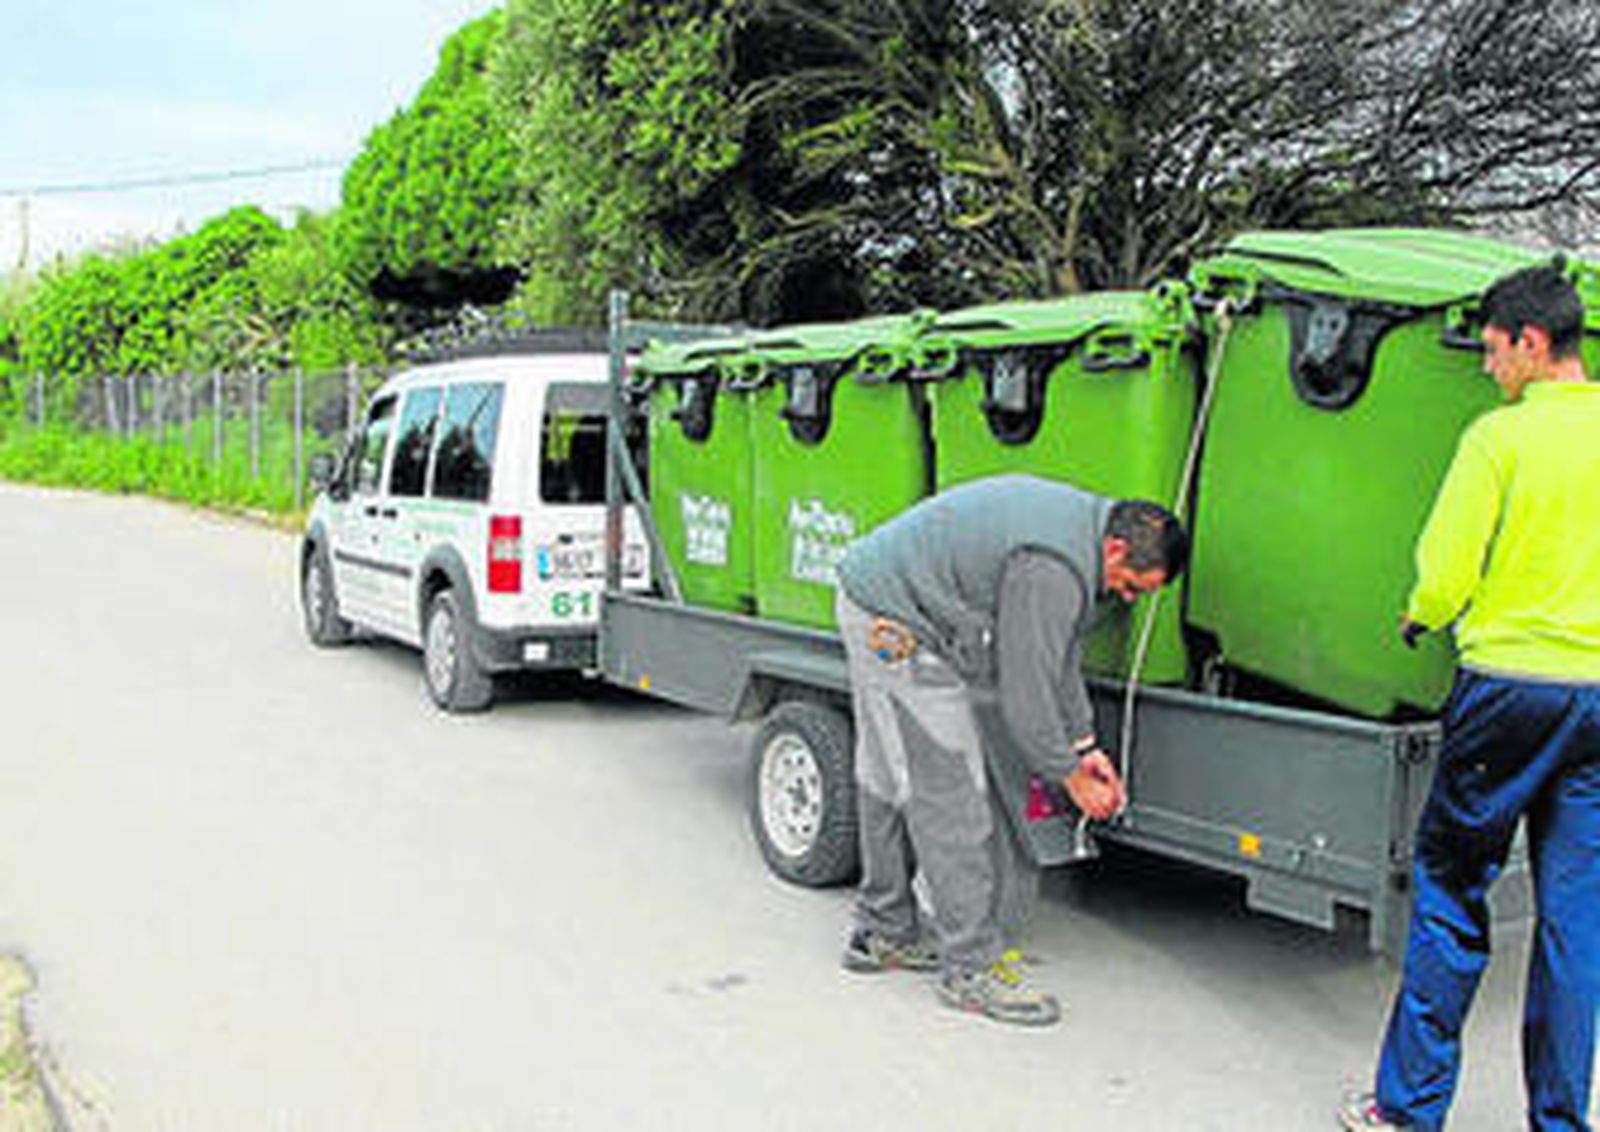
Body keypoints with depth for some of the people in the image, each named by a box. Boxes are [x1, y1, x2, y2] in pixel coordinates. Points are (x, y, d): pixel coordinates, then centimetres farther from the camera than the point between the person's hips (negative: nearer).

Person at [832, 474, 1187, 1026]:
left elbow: (1059, 653, 15)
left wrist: (1085, 745, 14)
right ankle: (972, 967, 0)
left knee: (892, 781, 18)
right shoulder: (1054, 566, -27)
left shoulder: (1083, 525, 6)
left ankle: (882, 934, 32)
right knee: (947, 794, -8)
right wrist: (1070, 774, -8)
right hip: (894, 624, -11)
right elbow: (1026, 686, -21)